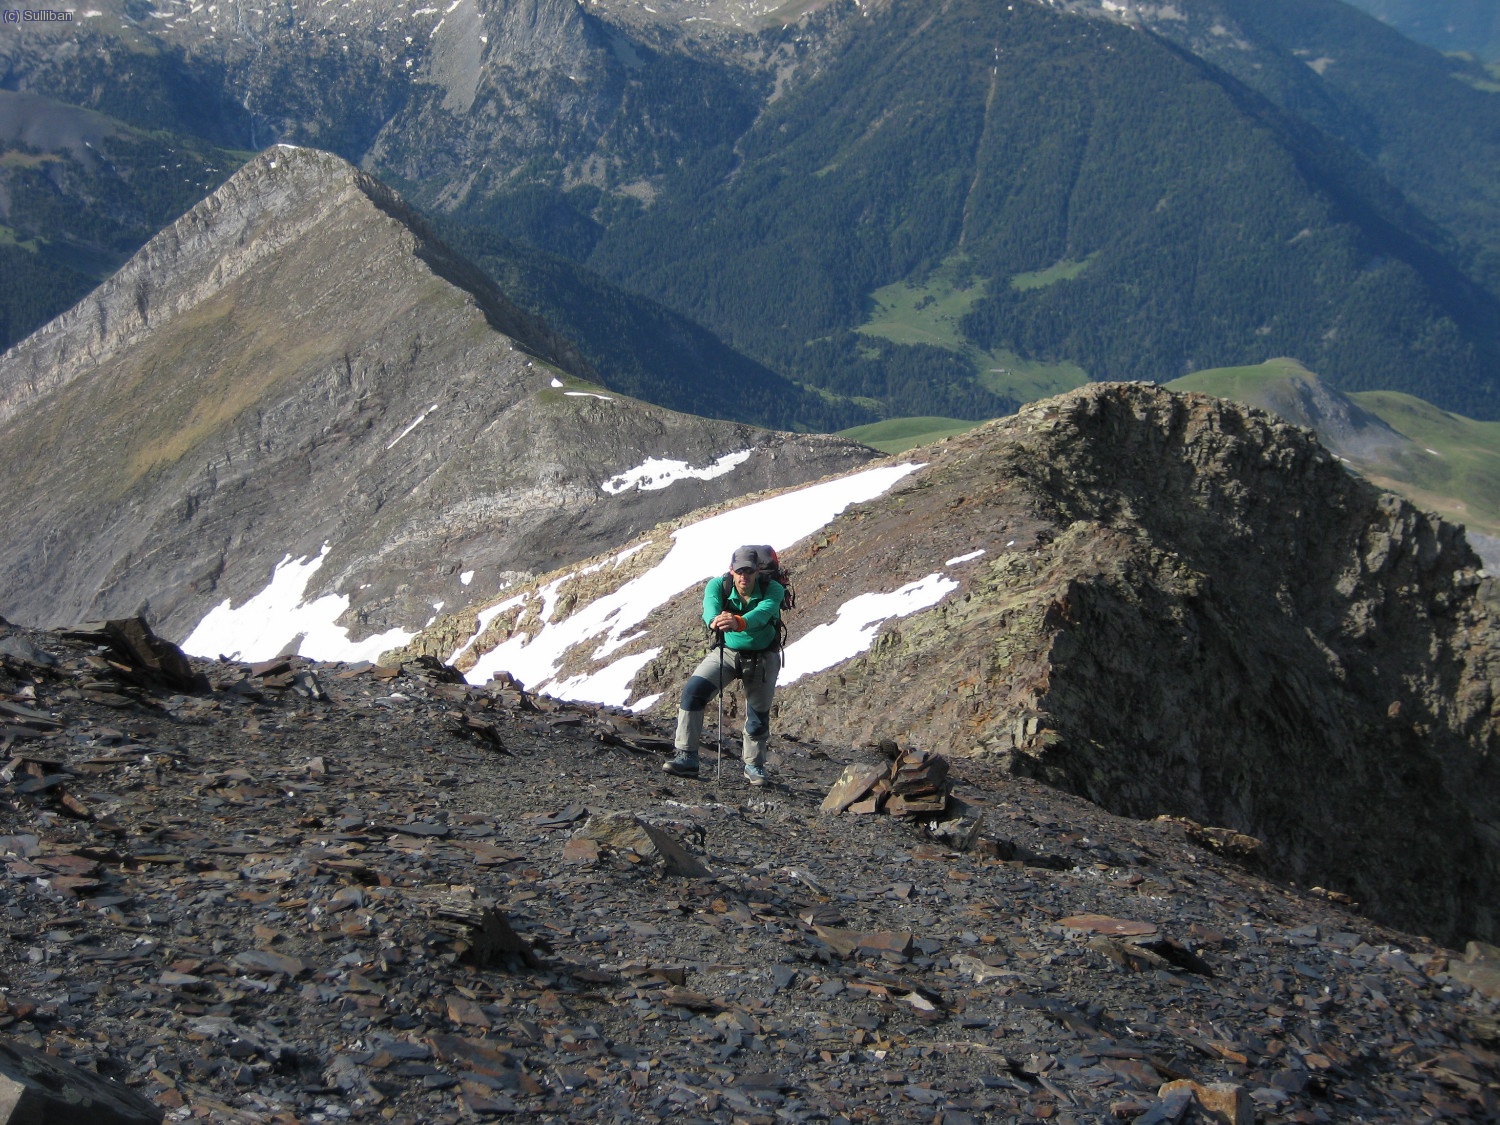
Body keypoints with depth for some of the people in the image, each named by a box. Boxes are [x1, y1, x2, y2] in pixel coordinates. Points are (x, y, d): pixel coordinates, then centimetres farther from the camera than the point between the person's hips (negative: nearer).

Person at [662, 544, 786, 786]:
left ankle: (754, 766, 31)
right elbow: (710, 606, -40)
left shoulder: (773, 590, -24)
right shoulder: (718, 585, -19)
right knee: (693, 689, -20)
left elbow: (762, 613, -45)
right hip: (727, 651, 1)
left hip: (762, 657, -1)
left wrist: (739, 622, -67)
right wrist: (714, 620, -65)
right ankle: (687, 757, -16)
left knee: (758, 717, 3)